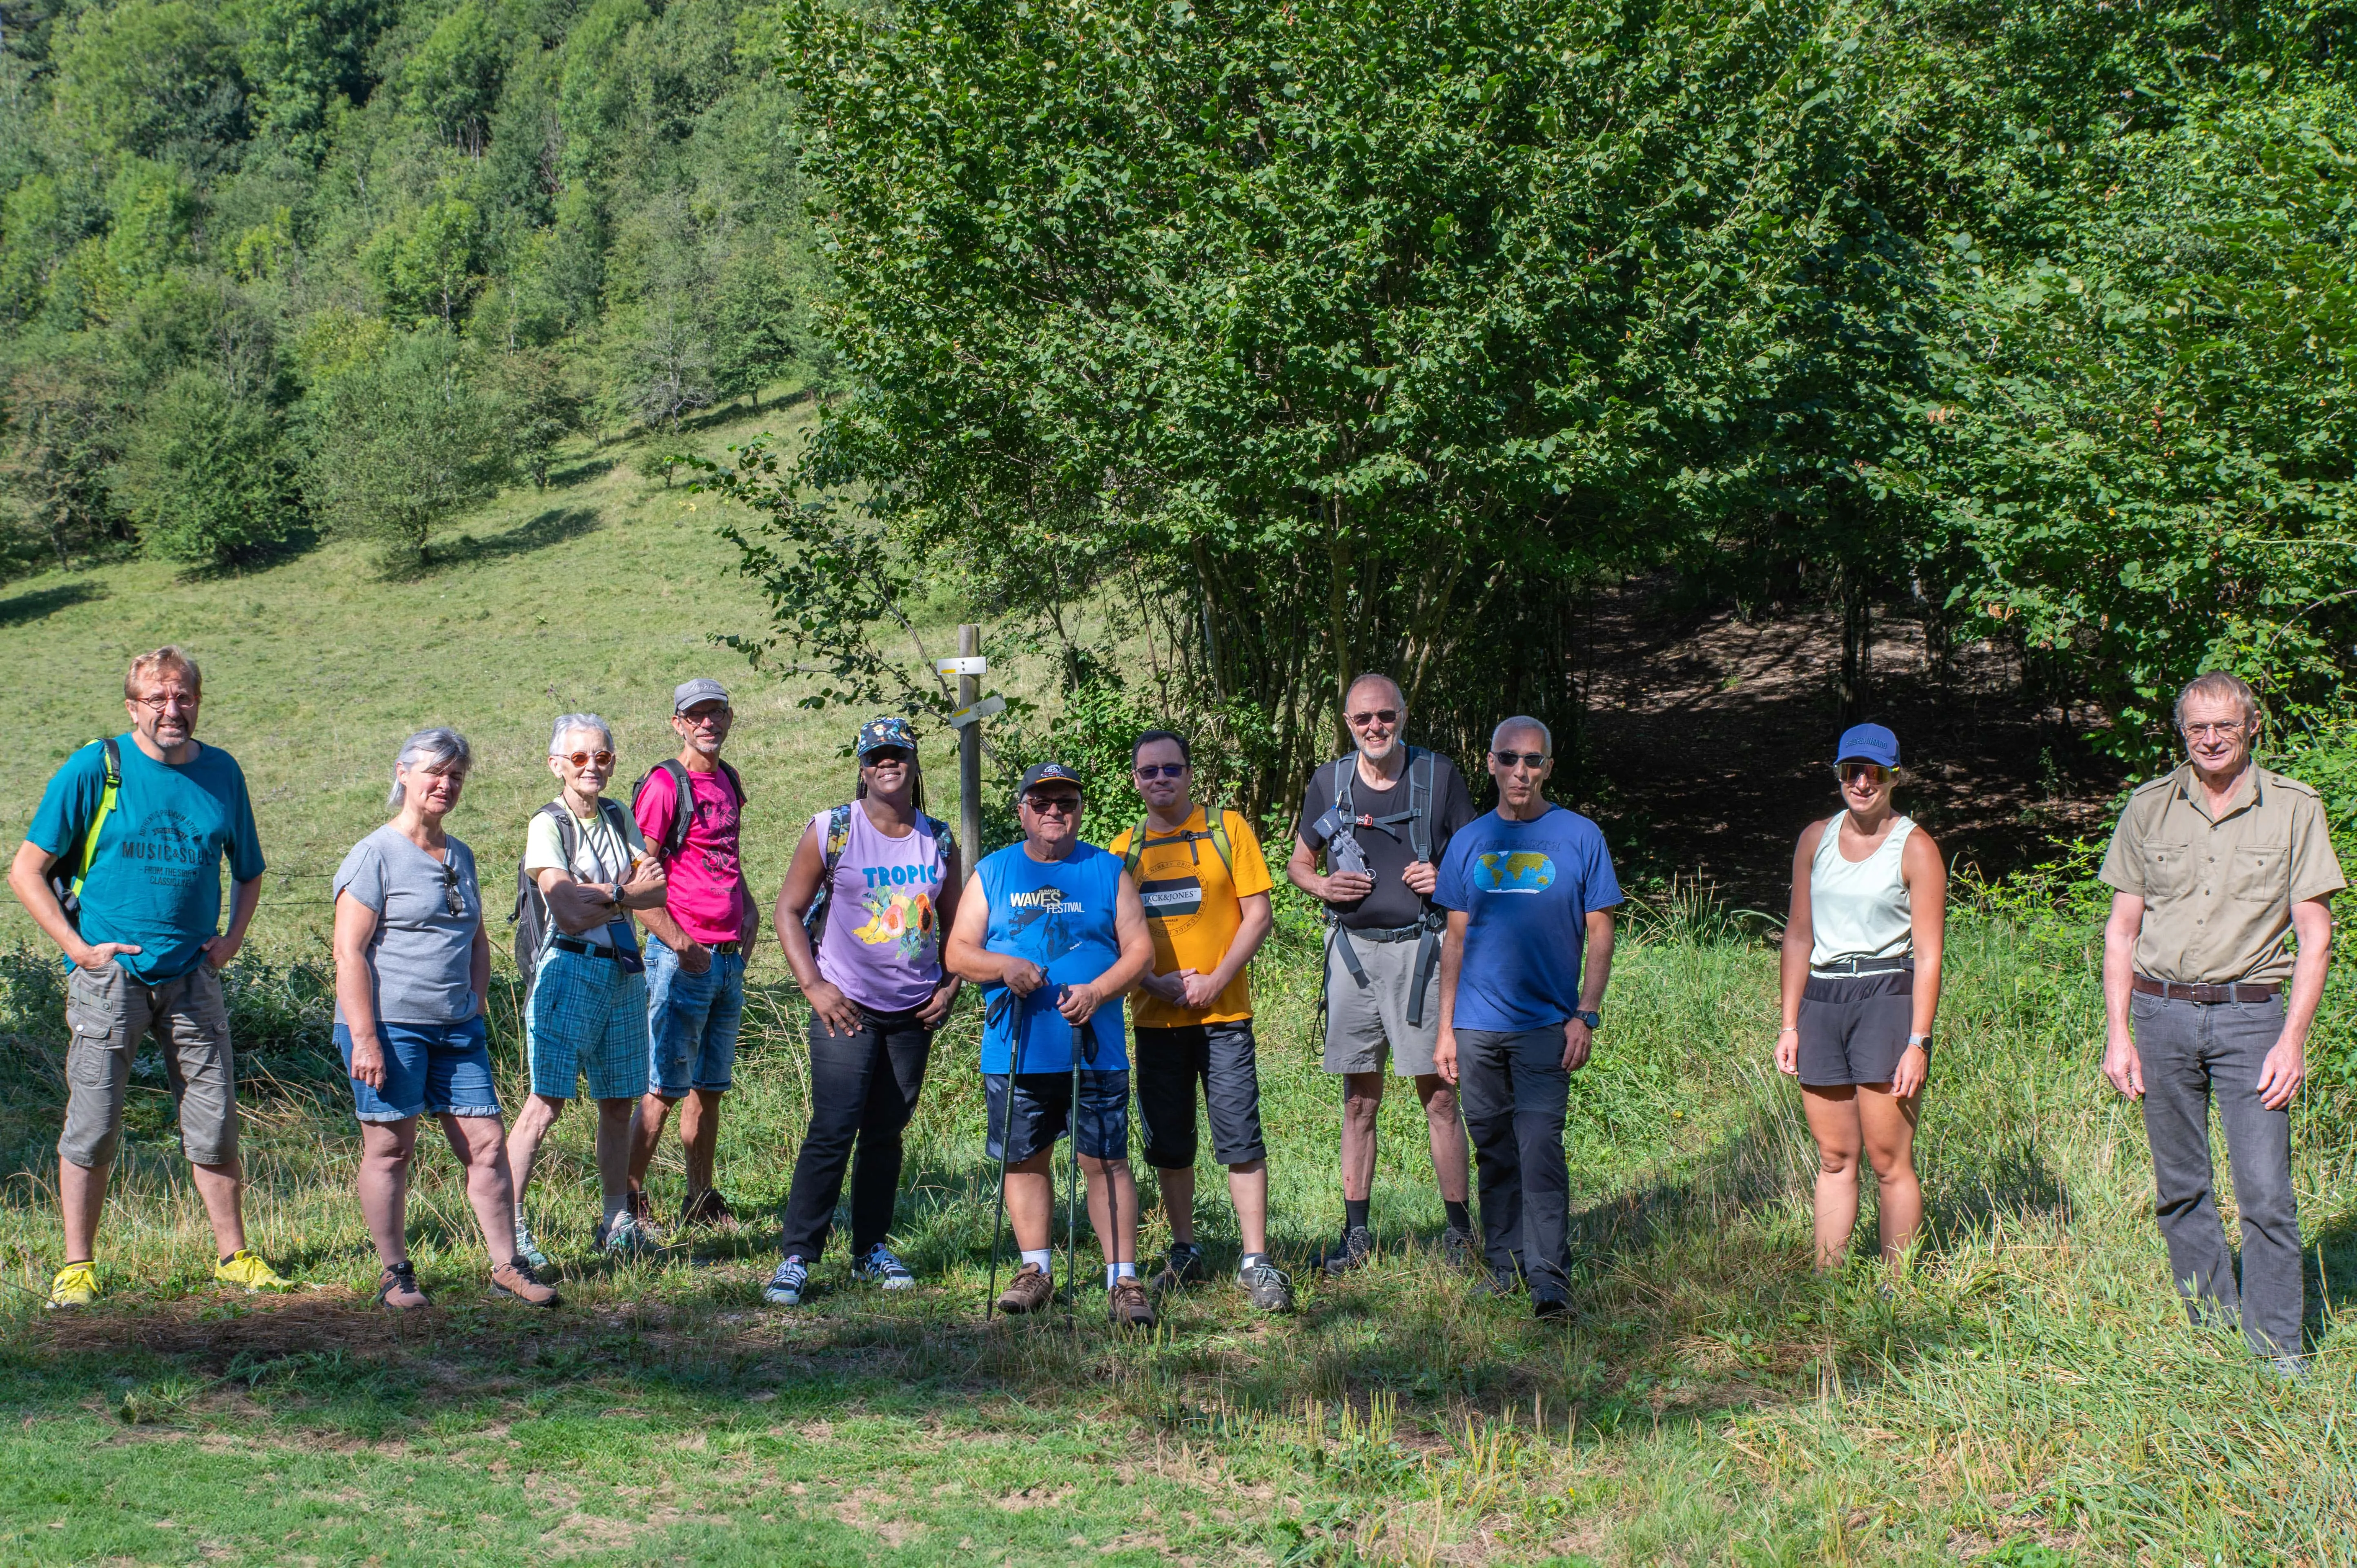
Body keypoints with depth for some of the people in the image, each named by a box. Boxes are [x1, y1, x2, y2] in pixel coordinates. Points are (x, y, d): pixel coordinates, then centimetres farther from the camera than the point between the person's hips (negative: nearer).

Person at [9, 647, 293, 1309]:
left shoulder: (221, 773, 8)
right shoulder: (93, 769, -4)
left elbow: (248, 873, 21)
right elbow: (26, 871, -3)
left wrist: (231, 939, 5)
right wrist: (79, 949, -10)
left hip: (192, 978, 3)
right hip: (110, 975, -3)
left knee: (215, 1127, 5)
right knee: (93, 1128, -1)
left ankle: (235, 1256, 15)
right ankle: (78, 1267, 10)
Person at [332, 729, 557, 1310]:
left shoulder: (460, 856, 16)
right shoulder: (376, 855, -6)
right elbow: (349, 953, -11)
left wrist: (475, 1006, 12)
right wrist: (364, 1039, -17)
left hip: (457, 1029, 6)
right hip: (390, 1027, -6)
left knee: (486, 1143, 3)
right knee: (390, 1148, 1)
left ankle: (506, 1266, 10)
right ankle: (395, 1274, 11)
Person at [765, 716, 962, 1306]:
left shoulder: (939, 839, 7)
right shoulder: (832, 830, -4)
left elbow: (955, 921, 17)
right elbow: (789, 909, -2)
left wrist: (950, 987, 4)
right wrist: (813, 985, -11)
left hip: (915, 1013, 4)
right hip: (847, 1008, -4)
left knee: (887, 1134, 11)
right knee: (833, 1132, -11)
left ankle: (871, 1250, 21)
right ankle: (795, 1257, -6)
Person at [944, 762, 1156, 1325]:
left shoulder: (1108, 872, 8)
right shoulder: (992, 873, 10)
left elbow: (1140, 950, 3)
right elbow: (958, 953, 5)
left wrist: (1098, 991, -14)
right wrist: (1005, 967, -15)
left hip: (1095, 1052, -1)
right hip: (1015, 1054, 2)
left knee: (1107, 1161, -3)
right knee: (1025, 1160, 9)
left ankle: (1123, 1280, -1)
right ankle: (1036, 1270, 22)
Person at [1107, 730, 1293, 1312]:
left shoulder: (1227, 828, 1)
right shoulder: (1124, 849, 10)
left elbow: (1257, 915, -2)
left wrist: (1216, 980, -13)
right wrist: (1153, 982, -7)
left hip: (1223, 1013, -3)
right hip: (1156, 1018, 3)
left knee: (1240, 1138, -7)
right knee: (1169, 1143, 8)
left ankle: (1256, 1262, -4)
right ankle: (1185, 1252, 22)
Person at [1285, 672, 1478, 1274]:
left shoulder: (1439, 775, 2)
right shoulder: (1328, 783, 8)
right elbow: (1297, 863, 18)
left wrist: (1445, 879, -12)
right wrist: (1322, 886, -4)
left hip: (1419, 947, -2)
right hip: (1352, 948, 2)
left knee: (1439, 1093, -3)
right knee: (1359, 1099, 8)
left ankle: (1459, 1229, 6)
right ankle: (1356, 1231, 14)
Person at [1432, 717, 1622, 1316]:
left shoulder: (1579, 836, 1)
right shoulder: (1469, 841, 9)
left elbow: (1599, 934, 3)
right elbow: (1456, 938, 13)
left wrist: (1586, 1015, -7)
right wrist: (1445, 1028, 8)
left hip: (1546, 1025, -3)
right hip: (1477, 1026, 3)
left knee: (1540, 1148, -11)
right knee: (1494, 1152, 9)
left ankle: (1549, 1278, -10)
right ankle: (1502, 1266, 20)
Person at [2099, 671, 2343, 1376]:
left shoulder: (2294, 809, 0)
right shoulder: (2149, 808, 6)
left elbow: (2315, 934, 0)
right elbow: (2122, 929, 9)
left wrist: (2293, 1039, -8)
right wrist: (2118, 1034, 3)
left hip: (2250, 1014, -2)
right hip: (2163, 1011, 2)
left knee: (2266, 1194, -8)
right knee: (2181, 1190, 7)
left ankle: (2279, 1353, 0)